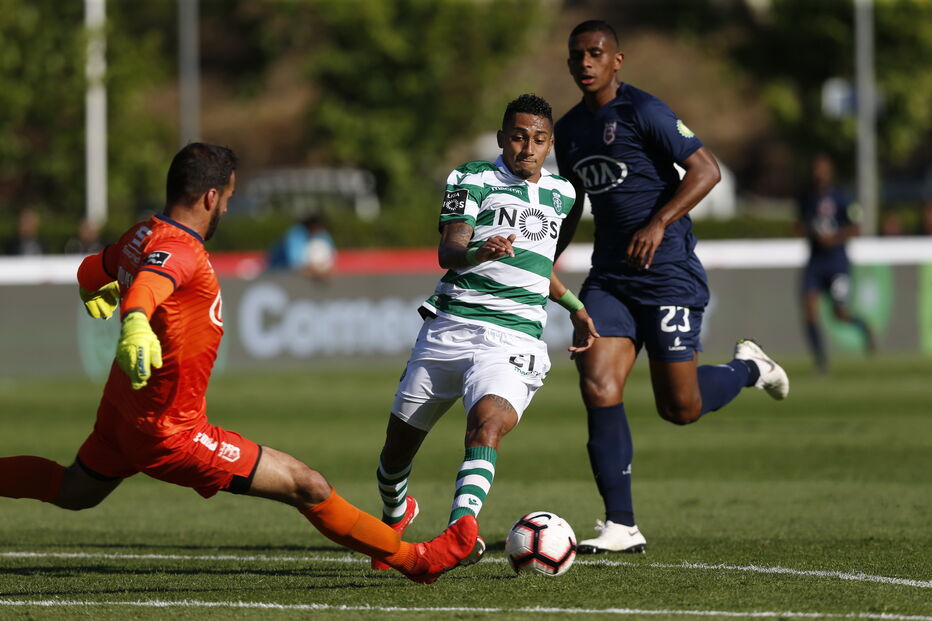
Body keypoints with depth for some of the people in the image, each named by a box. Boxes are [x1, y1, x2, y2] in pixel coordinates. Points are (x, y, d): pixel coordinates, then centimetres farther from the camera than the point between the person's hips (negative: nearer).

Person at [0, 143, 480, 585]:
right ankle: (415, 560, 2)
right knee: (308, 488, -6)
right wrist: (136, 321, -73)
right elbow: (148, 282, -50)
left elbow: (93, 271, 25)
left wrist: (94, 294, 50)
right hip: (168, 433, -10)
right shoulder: (179, 250, -26)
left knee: (74, 491, 32)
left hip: (121, 409, 10)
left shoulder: (141, 235, 3)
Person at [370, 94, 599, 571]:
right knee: (398, 443, 8)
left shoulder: (560, 193, 18)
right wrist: (477, 254, -33)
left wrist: (574, 307, 36)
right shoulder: (473, 180, 3)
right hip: (449, 328, -1)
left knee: (487, 424, -29)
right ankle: (395, 514, 41)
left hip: (514, 340, 1)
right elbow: (447, 252, -12)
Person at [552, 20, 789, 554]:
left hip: (668, 272, -6)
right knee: (598, 385, -13)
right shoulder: (569, 130, 13)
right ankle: (622, 527, -10)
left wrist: (659, 224, -25)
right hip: (610, 277, 6)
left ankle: (748, 368, 31)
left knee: (680, 408, -3)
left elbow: (706, 170, -15)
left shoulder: (643, 111, -10)